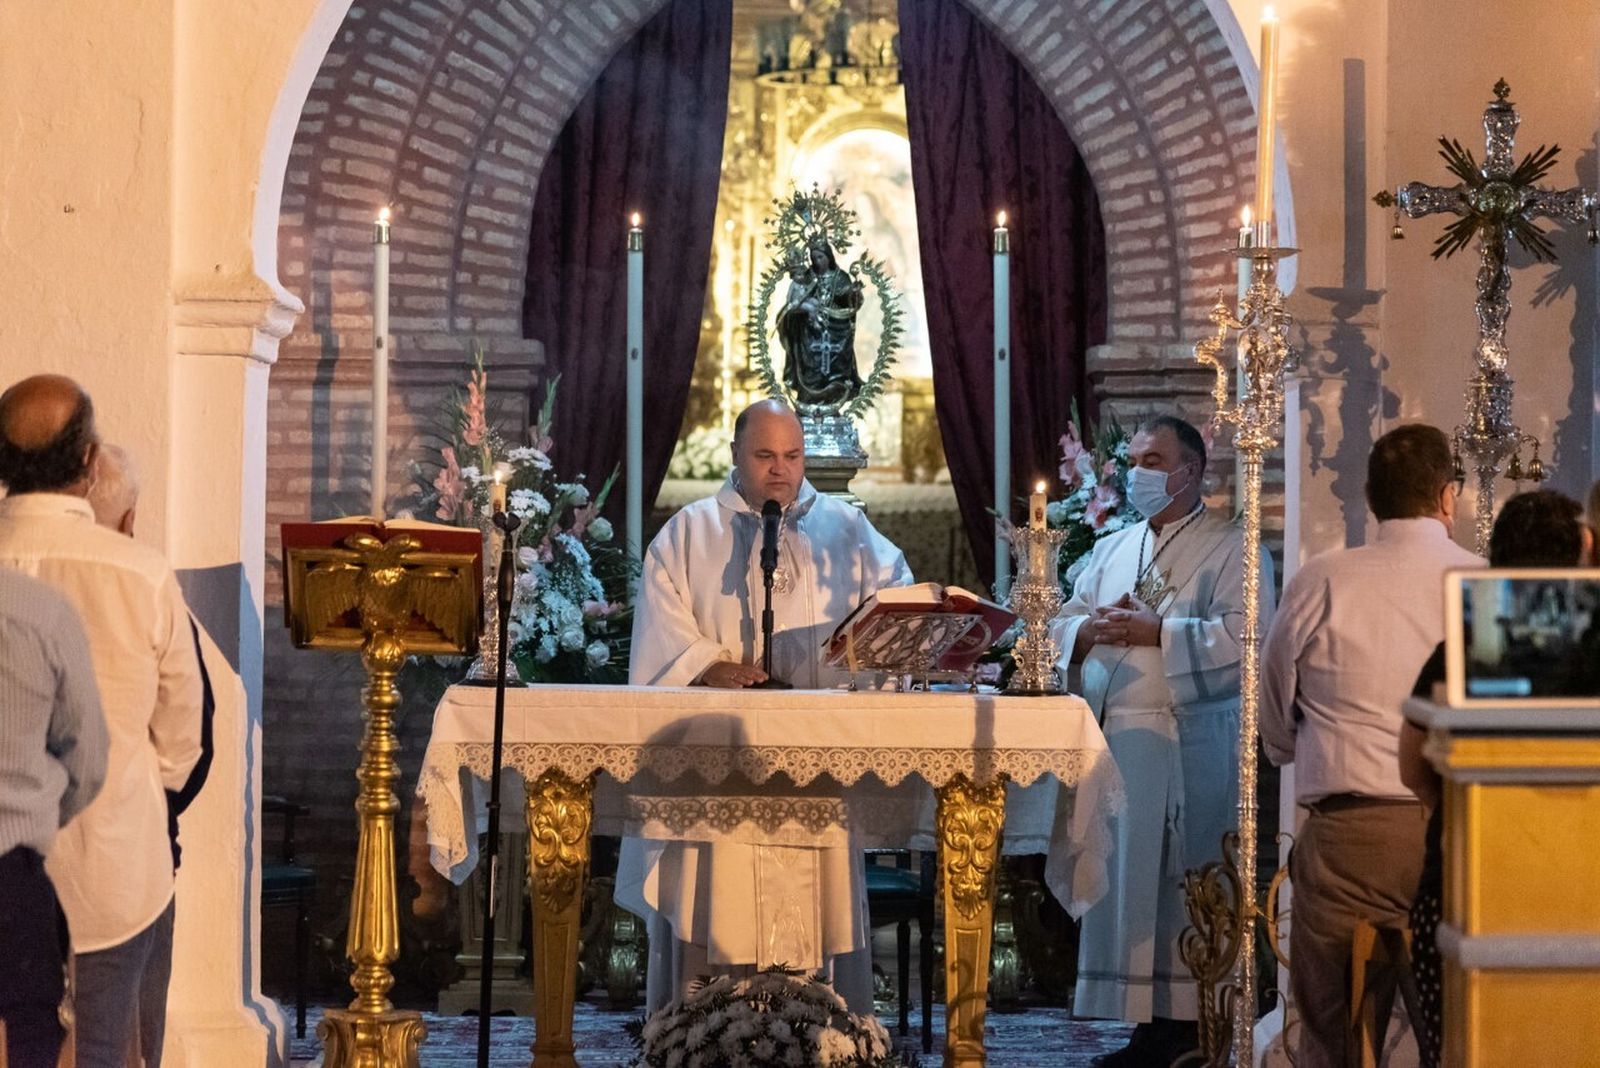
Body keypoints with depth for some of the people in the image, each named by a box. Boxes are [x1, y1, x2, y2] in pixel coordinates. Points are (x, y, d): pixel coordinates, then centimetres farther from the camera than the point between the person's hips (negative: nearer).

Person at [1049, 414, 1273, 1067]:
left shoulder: (1231, 550, 0)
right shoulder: (1110, 551, 22)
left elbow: (1245, 636, -13)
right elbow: (1062, 627, 18)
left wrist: (1155, 632, -15)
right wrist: (1089, 630, -5)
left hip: (1187, 748, -6)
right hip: (1109, 739, 6)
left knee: (1178, 886, -9)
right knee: (1121, 884, 2)